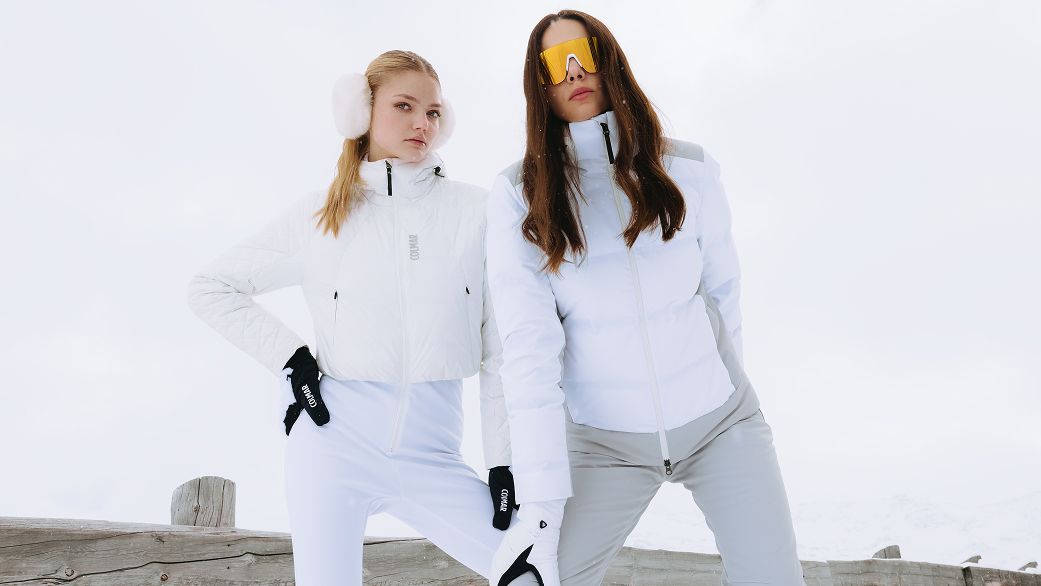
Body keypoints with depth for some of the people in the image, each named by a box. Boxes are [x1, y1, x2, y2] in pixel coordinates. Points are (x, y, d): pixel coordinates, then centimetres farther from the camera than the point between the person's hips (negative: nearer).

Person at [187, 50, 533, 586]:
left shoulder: (474, 211, 3)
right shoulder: (321, 215, 5)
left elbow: (501, 347, 2)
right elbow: (209, 288, 12)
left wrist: (505, 461, -2)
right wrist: (290, 358, 0)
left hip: (430, 451, 0)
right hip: (336, 433, 0)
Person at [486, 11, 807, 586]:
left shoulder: (688, 169, -6)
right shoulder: (518, 194, -10)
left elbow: (720, 289, 7)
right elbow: (527, 348, -17)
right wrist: (539, 507, -20)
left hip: (721, 420, 1)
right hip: (603, 437, -1)